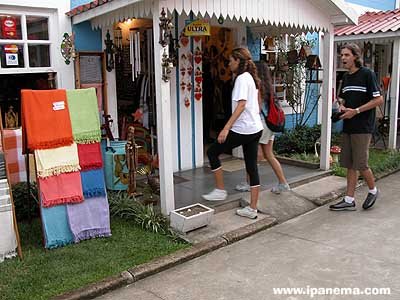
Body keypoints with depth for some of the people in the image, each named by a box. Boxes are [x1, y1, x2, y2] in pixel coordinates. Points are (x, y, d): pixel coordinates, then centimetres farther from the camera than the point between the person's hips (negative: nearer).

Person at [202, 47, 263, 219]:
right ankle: (252, 209, 13)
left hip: (242, 129, -9)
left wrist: (226, 128, -26)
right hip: (255, 129, 9)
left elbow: (241, 105, -23)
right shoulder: (252, 78, 16)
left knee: (212, 152, 5)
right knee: (252, 167, 9)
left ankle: (220, 190, 11)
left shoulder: (242, 78, -12)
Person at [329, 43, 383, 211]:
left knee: (360, 164, -3)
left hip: (362, 127, -7)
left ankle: (373, 190, 23)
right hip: (348, 126, 7)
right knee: (350, 165, 8)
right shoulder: (346, 77, 14)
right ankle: (349, 200, 14)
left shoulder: (367, 74, -8)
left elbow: (379, 100, -12)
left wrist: (356, 111, -17)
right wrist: (341, 107, 2)